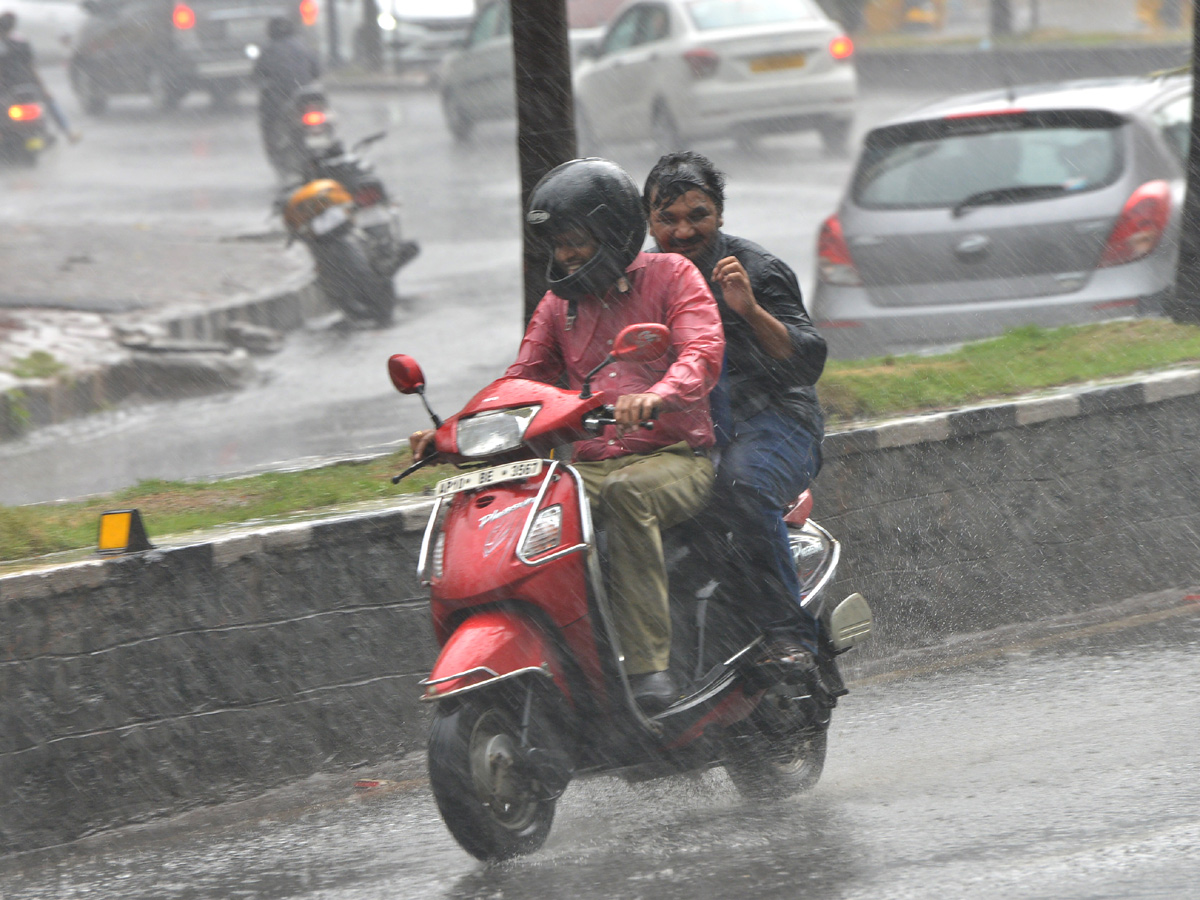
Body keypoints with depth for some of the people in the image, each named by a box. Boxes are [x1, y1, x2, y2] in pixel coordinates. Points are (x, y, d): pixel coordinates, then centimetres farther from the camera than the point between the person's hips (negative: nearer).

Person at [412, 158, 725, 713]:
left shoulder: (671, 277, 4)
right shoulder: (560, 303, 21)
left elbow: (702, 354, -12)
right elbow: (523, 381, 16)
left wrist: (657, 396, -35)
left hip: (675, 459, -4)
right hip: (591, 466, 4)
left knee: (624, 493, -40)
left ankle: (647, 664, -42)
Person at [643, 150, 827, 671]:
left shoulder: (756, 270, 1)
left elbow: (807, 364, -7)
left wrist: (751, 310, -20)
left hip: (768, 419, -5)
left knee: (740, 484, -37)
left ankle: (788, 634, -33)